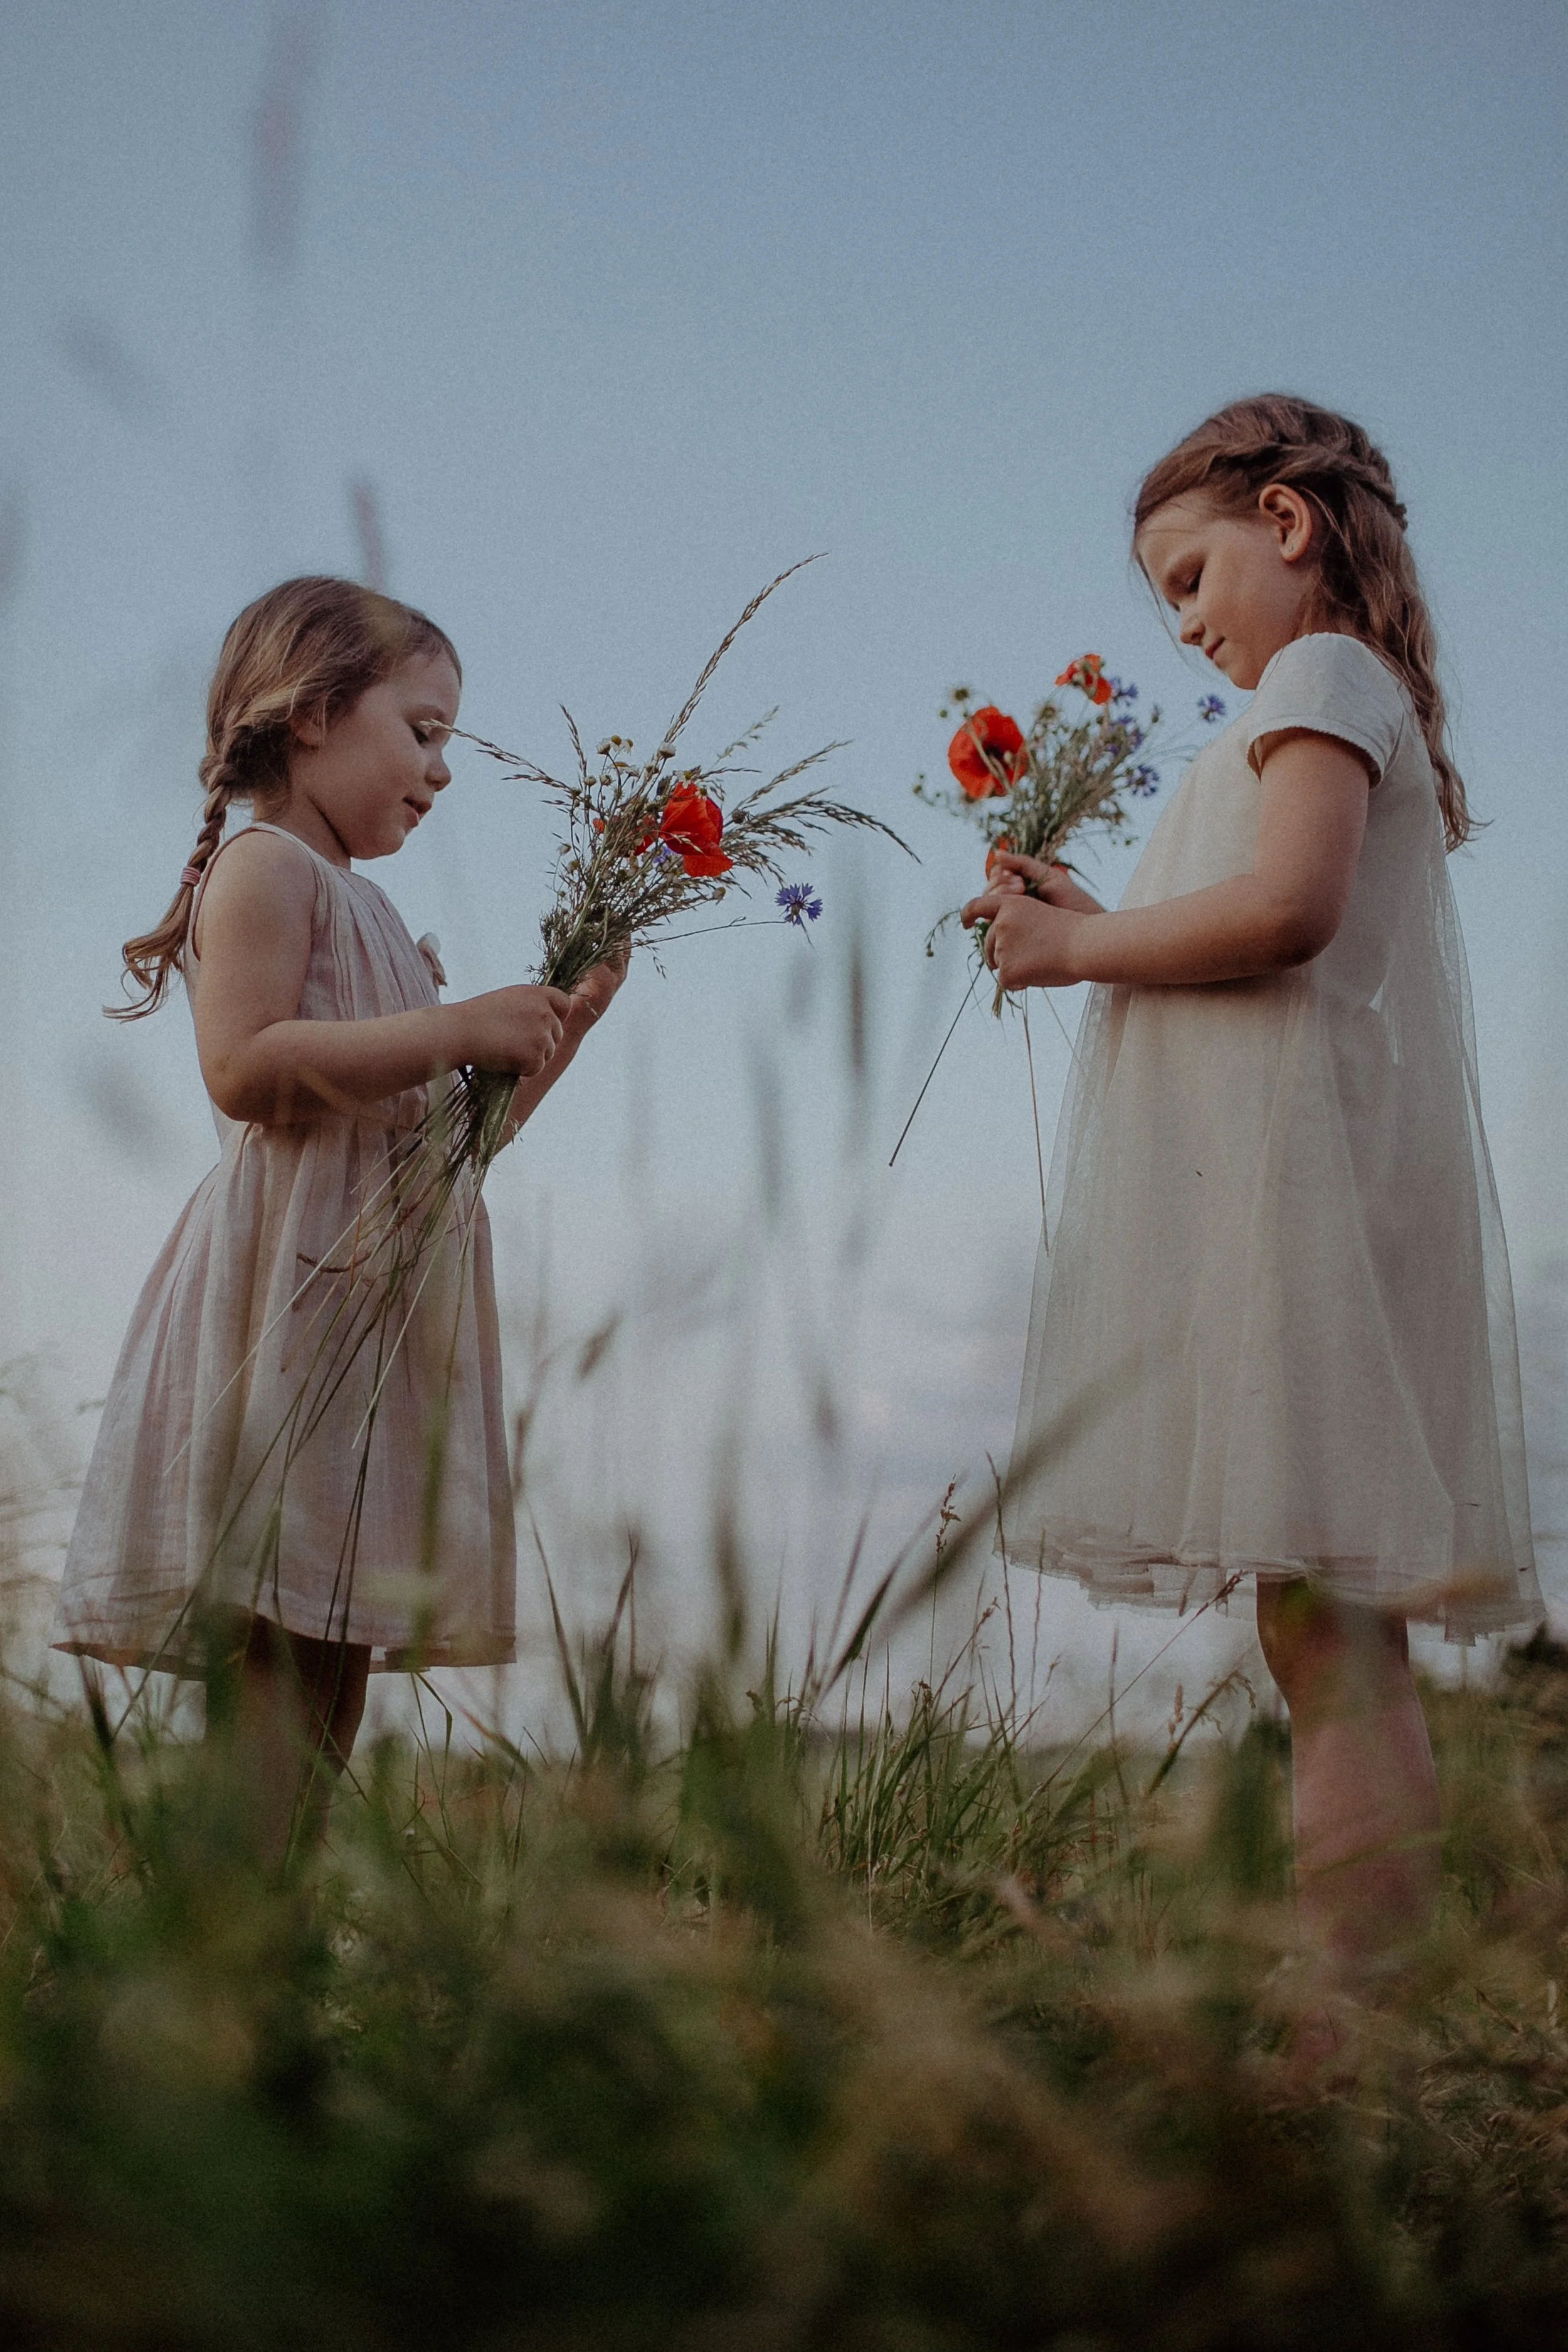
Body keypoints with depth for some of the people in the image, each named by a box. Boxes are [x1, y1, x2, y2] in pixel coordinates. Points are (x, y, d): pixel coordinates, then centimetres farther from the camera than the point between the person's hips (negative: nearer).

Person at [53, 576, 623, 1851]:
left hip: (383, 1309, 10)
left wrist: (564, 1022, 20)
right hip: (294, 1298, -10)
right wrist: (458, 1027, -17)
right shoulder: (263, 869, -2)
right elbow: (244, 1063, -19)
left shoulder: (365, 910, 26)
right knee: (274, 1666, -15)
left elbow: (449, 1131, 30)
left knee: (335, 1656, 4)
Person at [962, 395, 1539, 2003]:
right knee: (1326, 1632, 2)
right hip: (1282, 1187, 10)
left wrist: (1079, 947, -7)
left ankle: (1350, 1992, -18)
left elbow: (1287, 908, -19)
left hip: (1295, 1173, -10)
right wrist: (1091, 928, 17)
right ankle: (1345, 1985, 1)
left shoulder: (1321, 674, -1)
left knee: (1323, 1624, -16)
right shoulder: (1351, 701, 27)